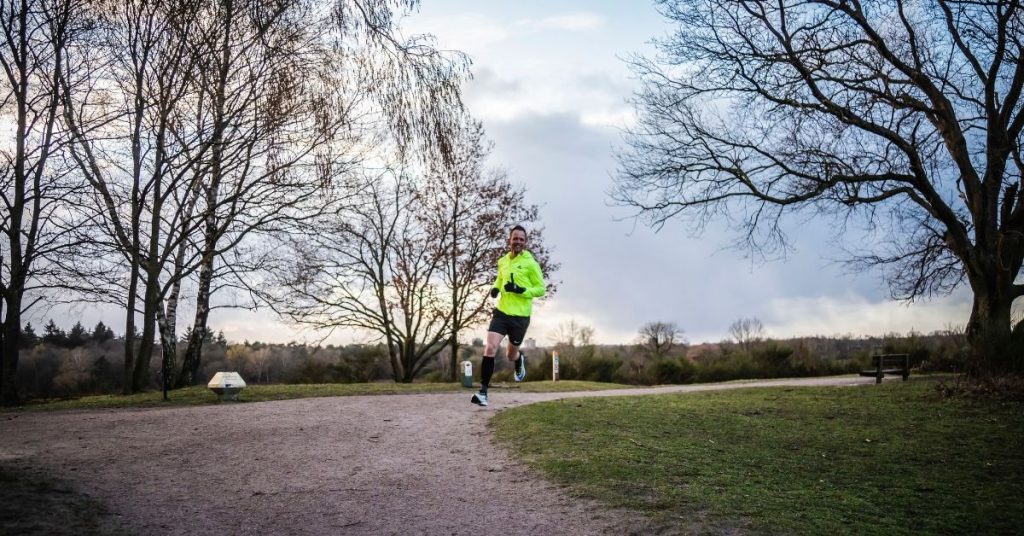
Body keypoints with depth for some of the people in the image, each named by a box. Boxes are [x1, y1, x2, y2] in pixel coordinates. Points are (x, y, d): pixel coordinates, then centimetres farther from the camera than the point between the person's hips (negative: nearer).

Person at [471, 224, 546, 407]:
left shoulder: (530, 263, -8)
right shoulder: (502, 261, 7)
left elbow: (541, 289, -5)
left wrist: (521, 290, -21)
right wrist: (495, 288, 5)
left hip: (520, 316, -3)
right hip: (501, 312, 3)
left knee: (511, 355, 13)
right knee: (490, 348, -16)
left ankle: (520, 360, 52)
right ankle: (483, 391, -13)